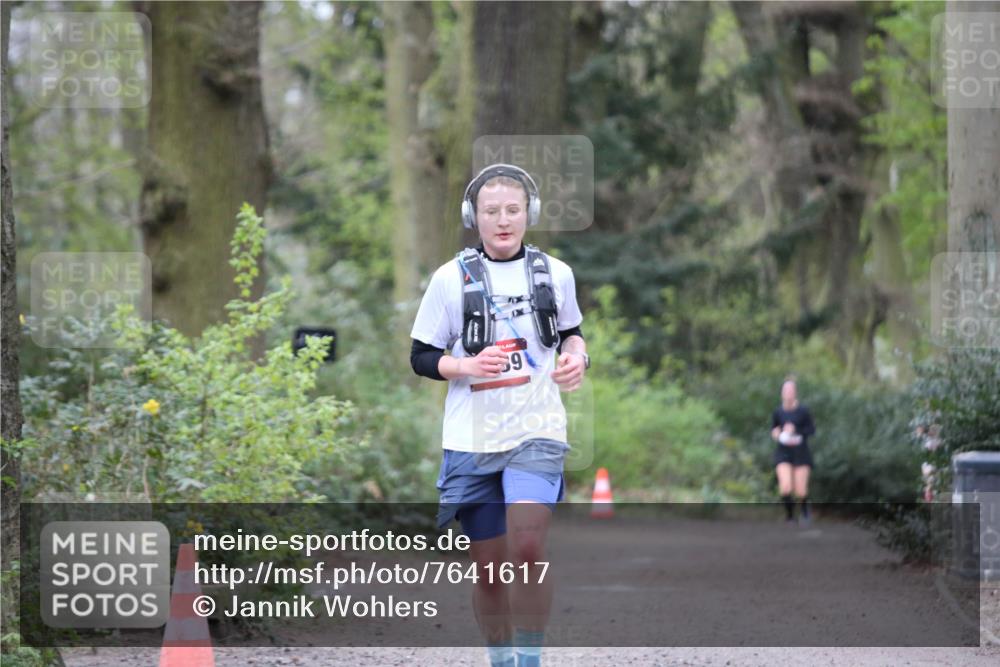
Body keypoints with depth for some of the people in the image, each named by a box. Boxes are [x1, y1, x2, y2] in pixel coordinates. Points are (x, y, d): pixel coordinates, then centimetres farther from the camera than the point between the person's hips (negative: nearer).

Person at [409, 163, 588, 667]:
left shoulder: (555, 273, 4)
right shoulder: (451, 278, -2)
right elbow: (421, 357, 2)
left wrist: (577, 356, 1)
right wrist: (468, 366, -16)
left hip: (537, 434, 0)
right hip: (471, 438, 0)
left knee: (528, 550, -19)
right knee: (489, 567, 6)